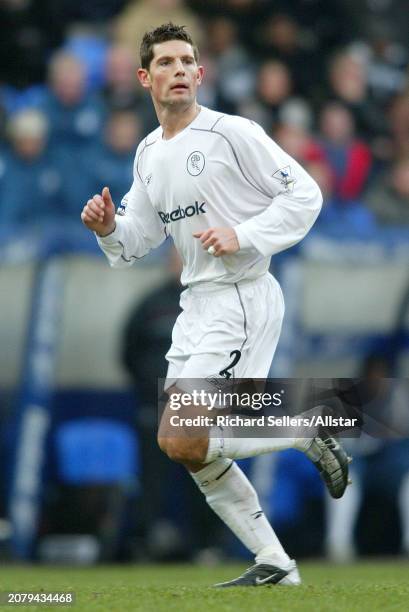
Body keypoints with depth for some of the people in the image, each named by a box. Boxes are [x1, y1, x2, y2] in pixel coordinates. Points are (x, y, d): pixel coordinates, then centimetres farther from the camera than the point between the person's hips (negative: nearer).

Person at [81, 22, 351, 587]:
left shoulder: (232, 133, -10)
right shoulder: (149, 153, 13)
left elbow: (304, 194, -9)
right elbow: (137, 239, 20)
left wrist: (242, 236, -19)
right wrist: (108, 228, -1)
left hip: (242, 297, -8)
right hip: (197, 302, 8)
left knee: (181, 443, -17)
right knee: (186, 448, 7)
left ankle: (308, 434, 0)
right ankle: (275, 566, 14)